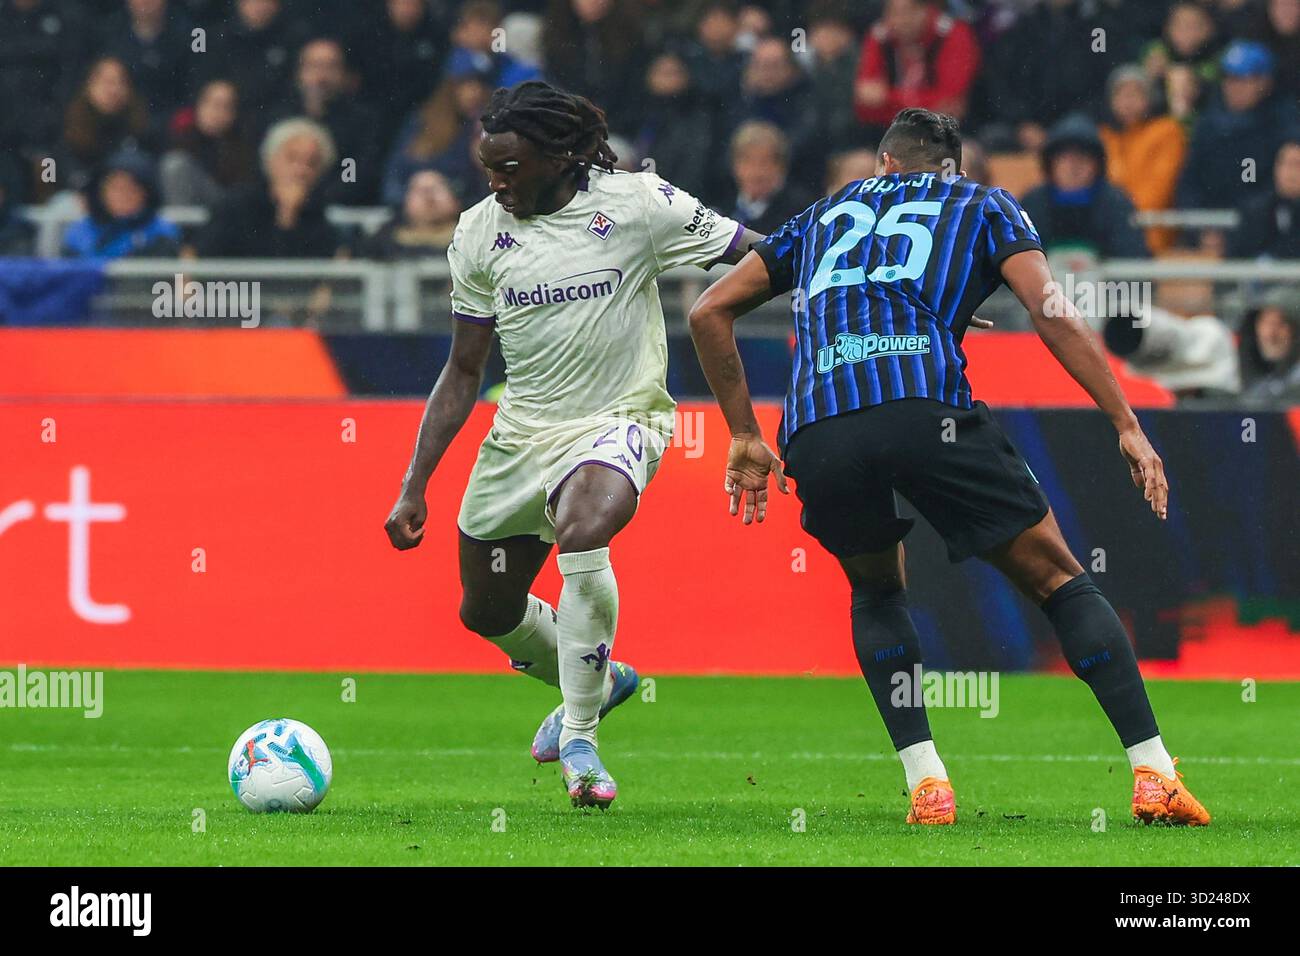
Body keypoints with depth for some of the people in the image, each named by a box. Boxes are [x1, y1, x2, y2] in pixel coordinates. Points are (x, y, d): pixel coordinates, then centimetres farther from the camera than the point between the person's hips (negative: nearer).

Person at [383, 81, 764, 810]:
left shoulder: (637, 204, -12)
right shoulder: (480, 235, 0)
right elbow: (464, 372, 7)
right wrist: (414, 487, 5)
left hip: (620, 419, -5)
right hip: (523, 432, 5)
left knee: (582, 534, -35)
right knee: (486, 612, 14)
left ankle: (579, 738, -22)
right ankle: (596, 680, 47)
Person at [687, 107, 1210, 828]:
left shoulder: (824, 215, 34)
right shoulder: (984, 207, 26)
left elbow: (710, 311, 31)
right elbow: (1053, 314, 9)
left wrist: (744, 436, 33)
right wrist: (1127, 426, 8)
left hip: (815, 434, 2)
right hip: (925, 409, -2)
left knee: (877, 591, 28)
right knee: (1058, 581, 11)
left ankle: (925, 784, 12)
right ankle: (1154, 776, 0)